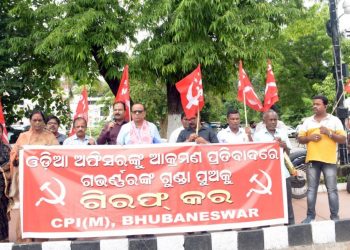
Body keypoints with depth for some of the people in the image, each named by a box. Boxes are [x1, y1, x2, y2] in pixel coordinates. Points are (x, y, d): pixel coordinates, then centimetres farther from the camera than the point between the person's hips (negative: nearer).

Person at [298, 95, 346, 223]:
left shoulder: (334, 120, 3)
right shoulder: (307, 121, 11)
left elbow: (343, 139, -1)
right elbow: (300, 139, 10)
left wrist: (329, 133, -15)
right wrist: (309, 137, -10)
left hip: (329, 160, -2)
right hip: (312, 159, 3)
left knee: (332, 190, 0)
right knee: (311, 189, 6)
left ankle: (334, 216, 9)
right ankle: (310, 215, 14)